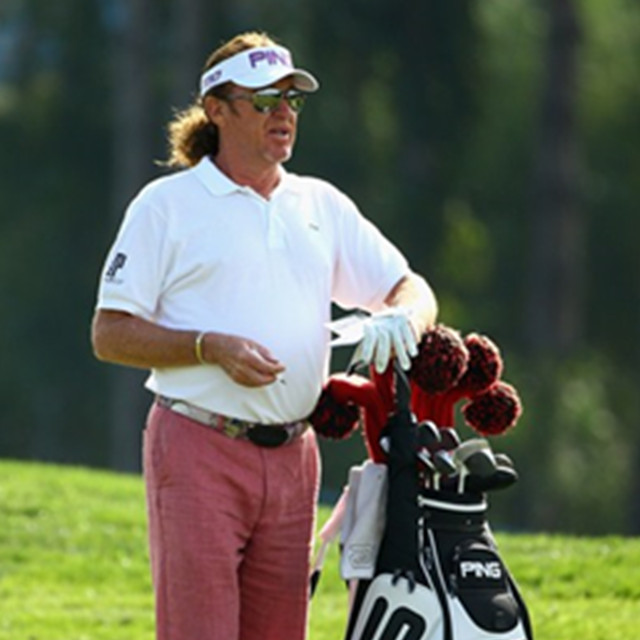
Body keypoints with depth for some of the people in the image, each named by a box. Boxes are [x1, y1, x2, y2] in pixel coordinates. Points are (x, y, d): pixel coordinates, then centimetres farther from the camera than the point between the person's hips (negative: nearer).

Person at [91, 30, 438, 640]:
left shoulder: (323, 205, 16)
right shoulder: (167, 205, 1)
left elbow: (410, 289, 17)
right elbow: (109, 334, -3)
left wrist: (399, 318, -8)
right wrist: (211, 348, -17)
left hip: (291, 453, 5)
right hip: (198, 449, -5)